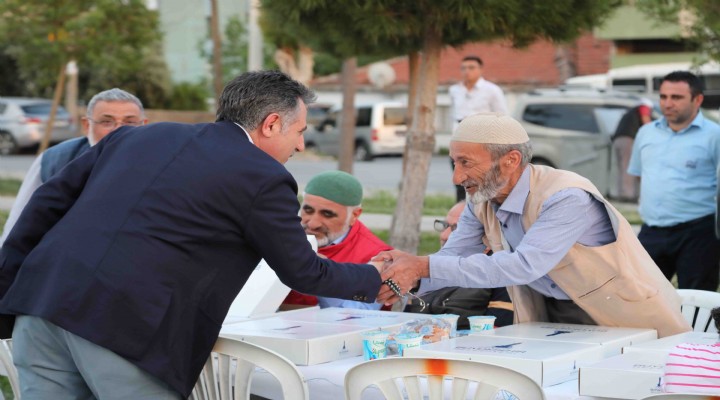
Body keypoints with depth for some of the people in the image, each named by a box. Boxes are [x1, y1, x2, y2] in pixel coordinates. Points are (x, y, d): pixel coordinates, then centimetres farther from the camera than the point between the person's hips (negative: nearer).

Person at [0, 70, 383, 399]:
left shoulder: (137, 136, 21)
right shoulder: (265, 180, 4)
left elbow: (48, 200, 17)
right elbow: (304, 273, 13)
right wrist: (374, 280, 30)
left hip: (42, 306, 6)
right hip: (125, 330, -6)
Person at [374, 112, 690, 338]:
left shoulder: (568, 198, -27)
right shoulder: (481, 202, -2)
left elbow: (524, 266, -38)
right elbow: (451, 259, -3)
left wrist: (424, 266, -41)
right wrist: (406, 276, -27)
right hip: (555, 316, 5)